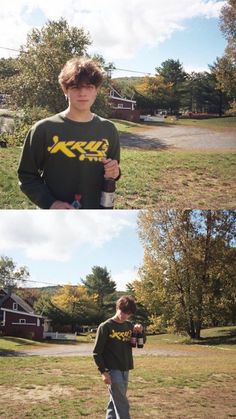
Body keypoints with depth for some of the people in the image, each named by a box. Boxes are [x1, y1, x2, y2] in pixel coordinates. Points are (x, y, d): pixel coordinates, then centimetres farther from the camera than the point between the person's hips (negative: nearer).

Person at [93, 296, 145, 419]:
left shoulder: (129, 325, 7)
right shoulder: (105, 327, -11)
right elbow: (97, 352, -9)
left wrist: (140, 332, -5)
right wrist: (103, 371, -17)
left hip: (125, 371, 6)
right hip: (113, 371, -6)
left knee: (115, 402, 14)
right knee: (122, 405, -6)